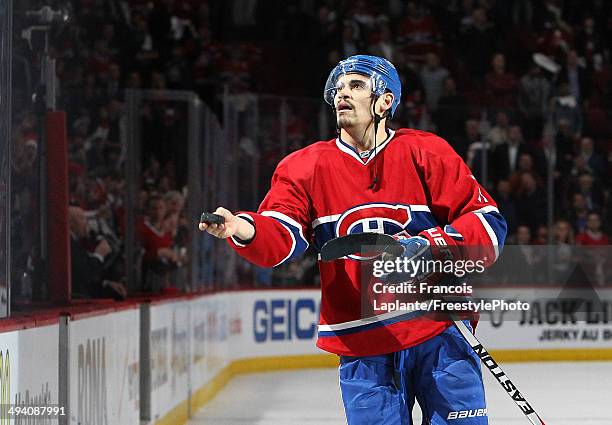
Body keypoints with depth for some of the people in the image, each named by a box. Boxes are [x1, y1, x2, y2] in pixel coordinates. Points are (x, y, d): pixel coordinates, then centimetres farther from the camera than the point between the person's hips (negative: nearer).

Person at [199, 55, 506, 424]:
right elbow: (281, 240, -9)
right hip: (360, 348, 1)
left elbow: (488, 221, -2)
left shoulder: (425, 154, 0)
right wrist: (242, 229, -30)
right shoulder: (307, 166, 5)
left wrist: (435, 244, -19)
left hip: (436, 334, -1)